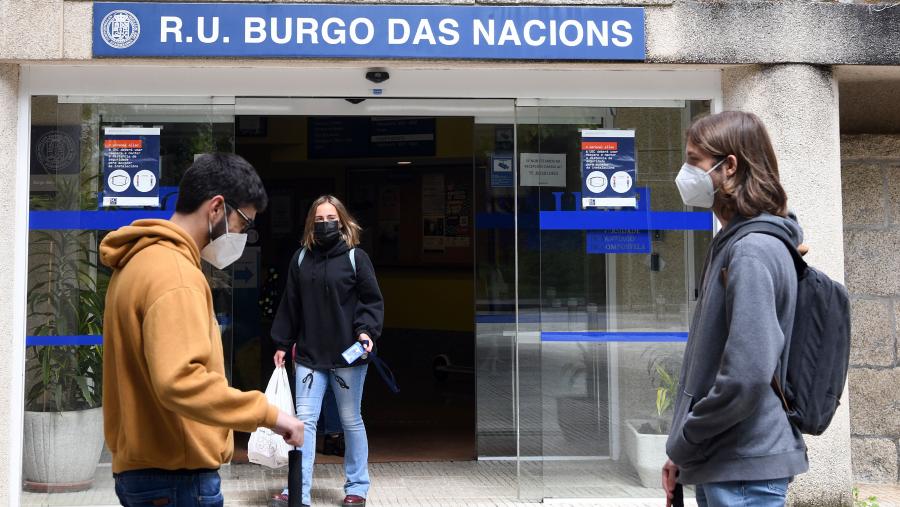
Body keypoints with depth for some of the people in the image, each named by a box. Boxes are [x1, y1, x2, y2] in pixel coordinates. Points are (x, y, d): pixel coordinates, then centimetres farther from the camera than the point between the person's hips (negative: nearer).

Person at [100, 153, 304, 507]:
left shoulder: (142, 261, 13)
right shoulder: (173, 272, -20)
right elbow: (179, 381, -32)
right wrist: (268, 413, -26)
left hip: (144, 468, 10)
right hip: (176, 477, -10)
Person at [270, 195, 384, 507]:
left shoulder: (355, 257, -1)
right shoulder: (301, 259, 8)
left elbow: (373, 301, -1)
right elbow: (290, 305, 12)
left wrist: (367, 331, -17)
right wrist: (282, 344, 11)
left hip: (348, 353, -3)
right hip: (309, 354, 3)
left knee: (351, 420, 8)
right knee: (305, 420, -2)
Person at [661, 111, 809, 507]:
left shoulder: (752, 252, -19)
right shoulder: (731, 244, 11)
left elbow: (748, 374, -26)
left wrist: (683, 443, -13)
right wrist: (684, 452, 13)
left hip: (745, 470, -9)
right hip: (721, 464, 9)